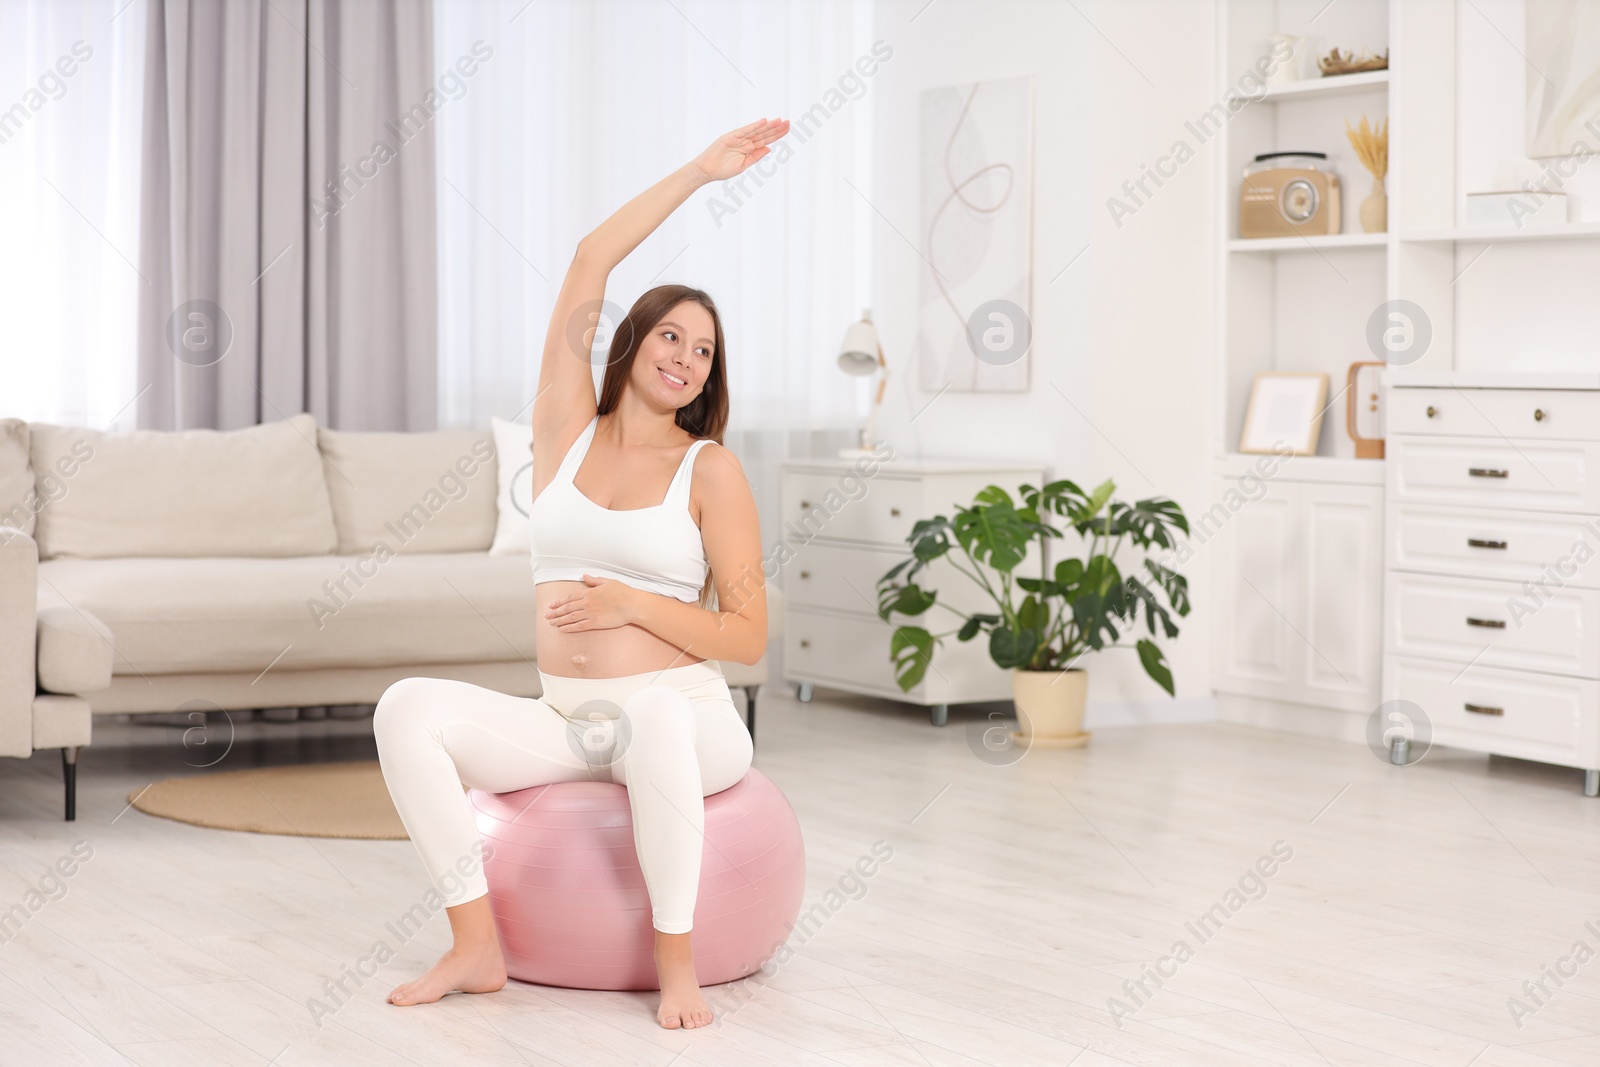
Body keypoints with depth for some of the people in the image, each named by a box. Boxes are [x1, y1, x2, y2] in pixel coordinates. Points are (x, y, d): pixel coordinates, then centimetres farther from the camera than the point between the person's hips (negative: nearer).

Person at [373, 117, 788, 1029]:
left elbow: (748, 636, -2)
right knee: (407, 708, -21)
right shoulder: (568, 431, 10)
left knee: (652, 715, -40)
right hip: (563, 723, 4)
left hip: (688, 721, -3)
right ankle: (476, 946, -18)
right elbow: (589, 267, 3)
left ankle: (678, 962, -26)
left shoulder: (711, 470, 1)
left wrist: (632, 602, -13)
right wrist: (697, 171, 3)